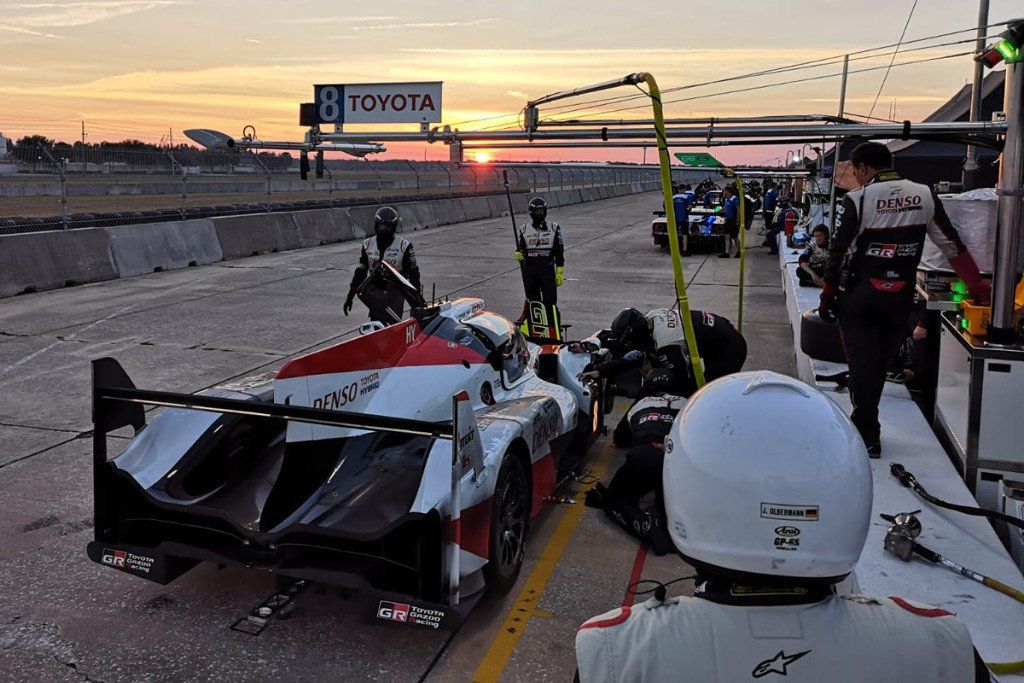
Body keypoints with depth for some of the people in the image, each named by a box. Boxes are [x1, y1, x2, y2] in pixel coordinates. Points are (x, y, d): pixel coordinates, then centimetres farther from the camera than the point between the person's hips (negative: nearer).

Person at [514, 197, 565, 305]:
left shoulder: (554, 228, 3)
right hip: (530, 271, 1)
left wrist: (560, 272, -2)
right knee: (533, 302, 7)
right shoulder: (524, 230, 7)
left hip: (548, 270, -1)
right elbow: (521, 248, 11)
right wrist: (518, 254, -15)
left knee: (550, 302, -4)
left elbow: (559, 252, 4)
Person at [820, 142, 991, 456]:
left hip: (859, 297, -4)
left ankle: (868, 438, 7)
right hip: (900, 299, 4)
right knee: (880, 364, 16)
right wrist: (978, 286, 12)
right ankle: (865, 423, 29)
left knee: (862, 363, 2)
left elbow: (838, 251, -10)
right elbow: (953, 245, 5)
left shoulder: (857, 199, -11)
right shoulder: (924, 195, 2)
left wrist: (827, 297, -1)